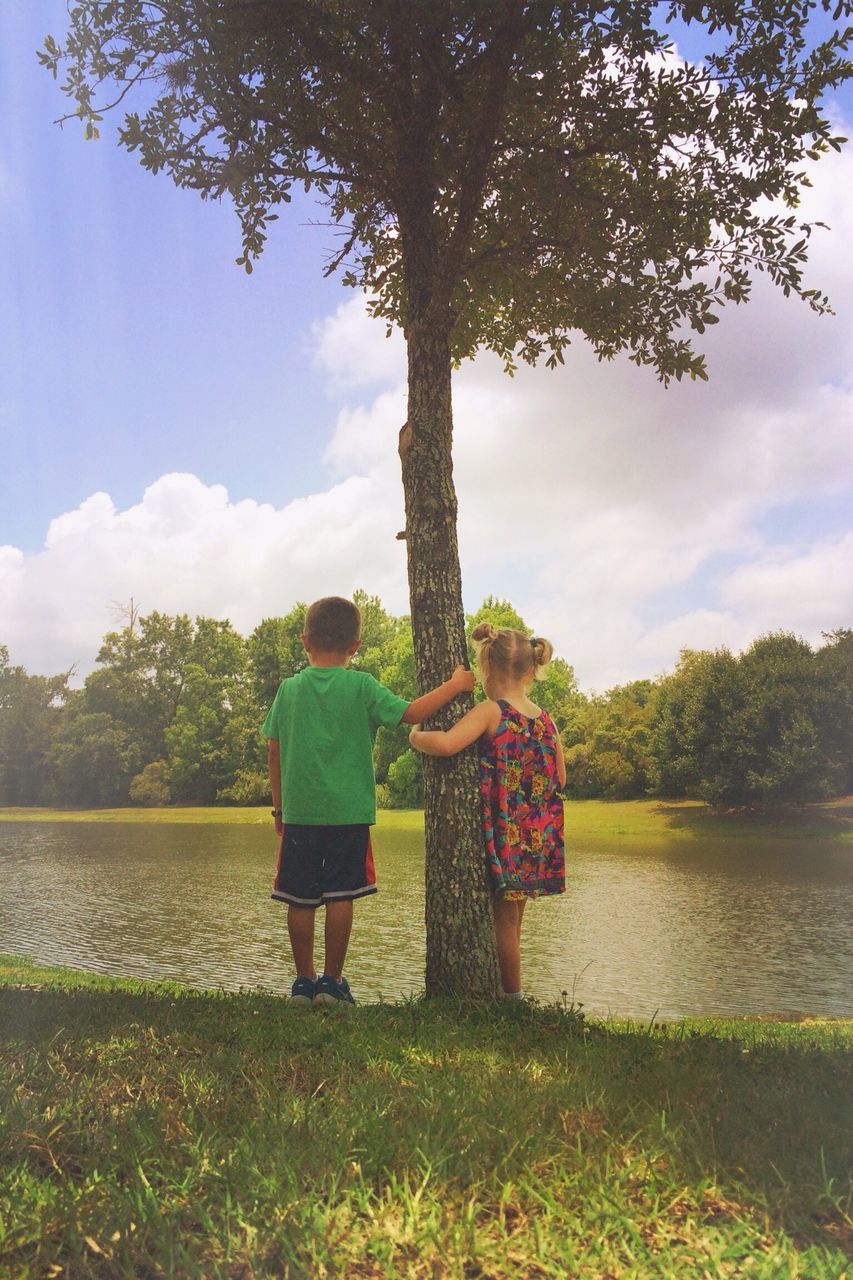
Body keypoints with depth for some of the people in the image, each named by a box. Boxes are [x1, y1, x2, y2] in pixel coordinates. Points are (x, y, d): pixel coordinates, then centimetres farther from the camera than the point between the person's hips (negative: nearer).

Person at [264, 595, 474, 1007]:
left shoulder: (288, 689, 5)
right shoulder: (361, 687, -4)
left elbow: (274, 752, 7)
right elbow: (411, 713, -9)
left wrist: (279, 806, 17)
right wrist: (455, 685, 4)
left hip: (299, 811, 3)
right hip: (348, 811, -2)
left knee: (300, 899, 8)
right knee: (340, 896, 4)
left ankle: (304, 981, 16)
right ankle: (332, 982, 9)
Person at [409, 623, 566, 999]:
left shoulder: (490, 712, -14)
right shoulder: (546, 720, 4)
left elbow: (446, 743, -29)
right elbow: (560, 778, 11)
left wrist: (415, 736, -10)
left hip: (504, 835, -6)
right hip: (539, 838, 6)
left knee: (505, 918, 6)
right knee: (511, 917, 18)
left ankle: (512, 994, 15)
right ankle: (511, 991, 27)